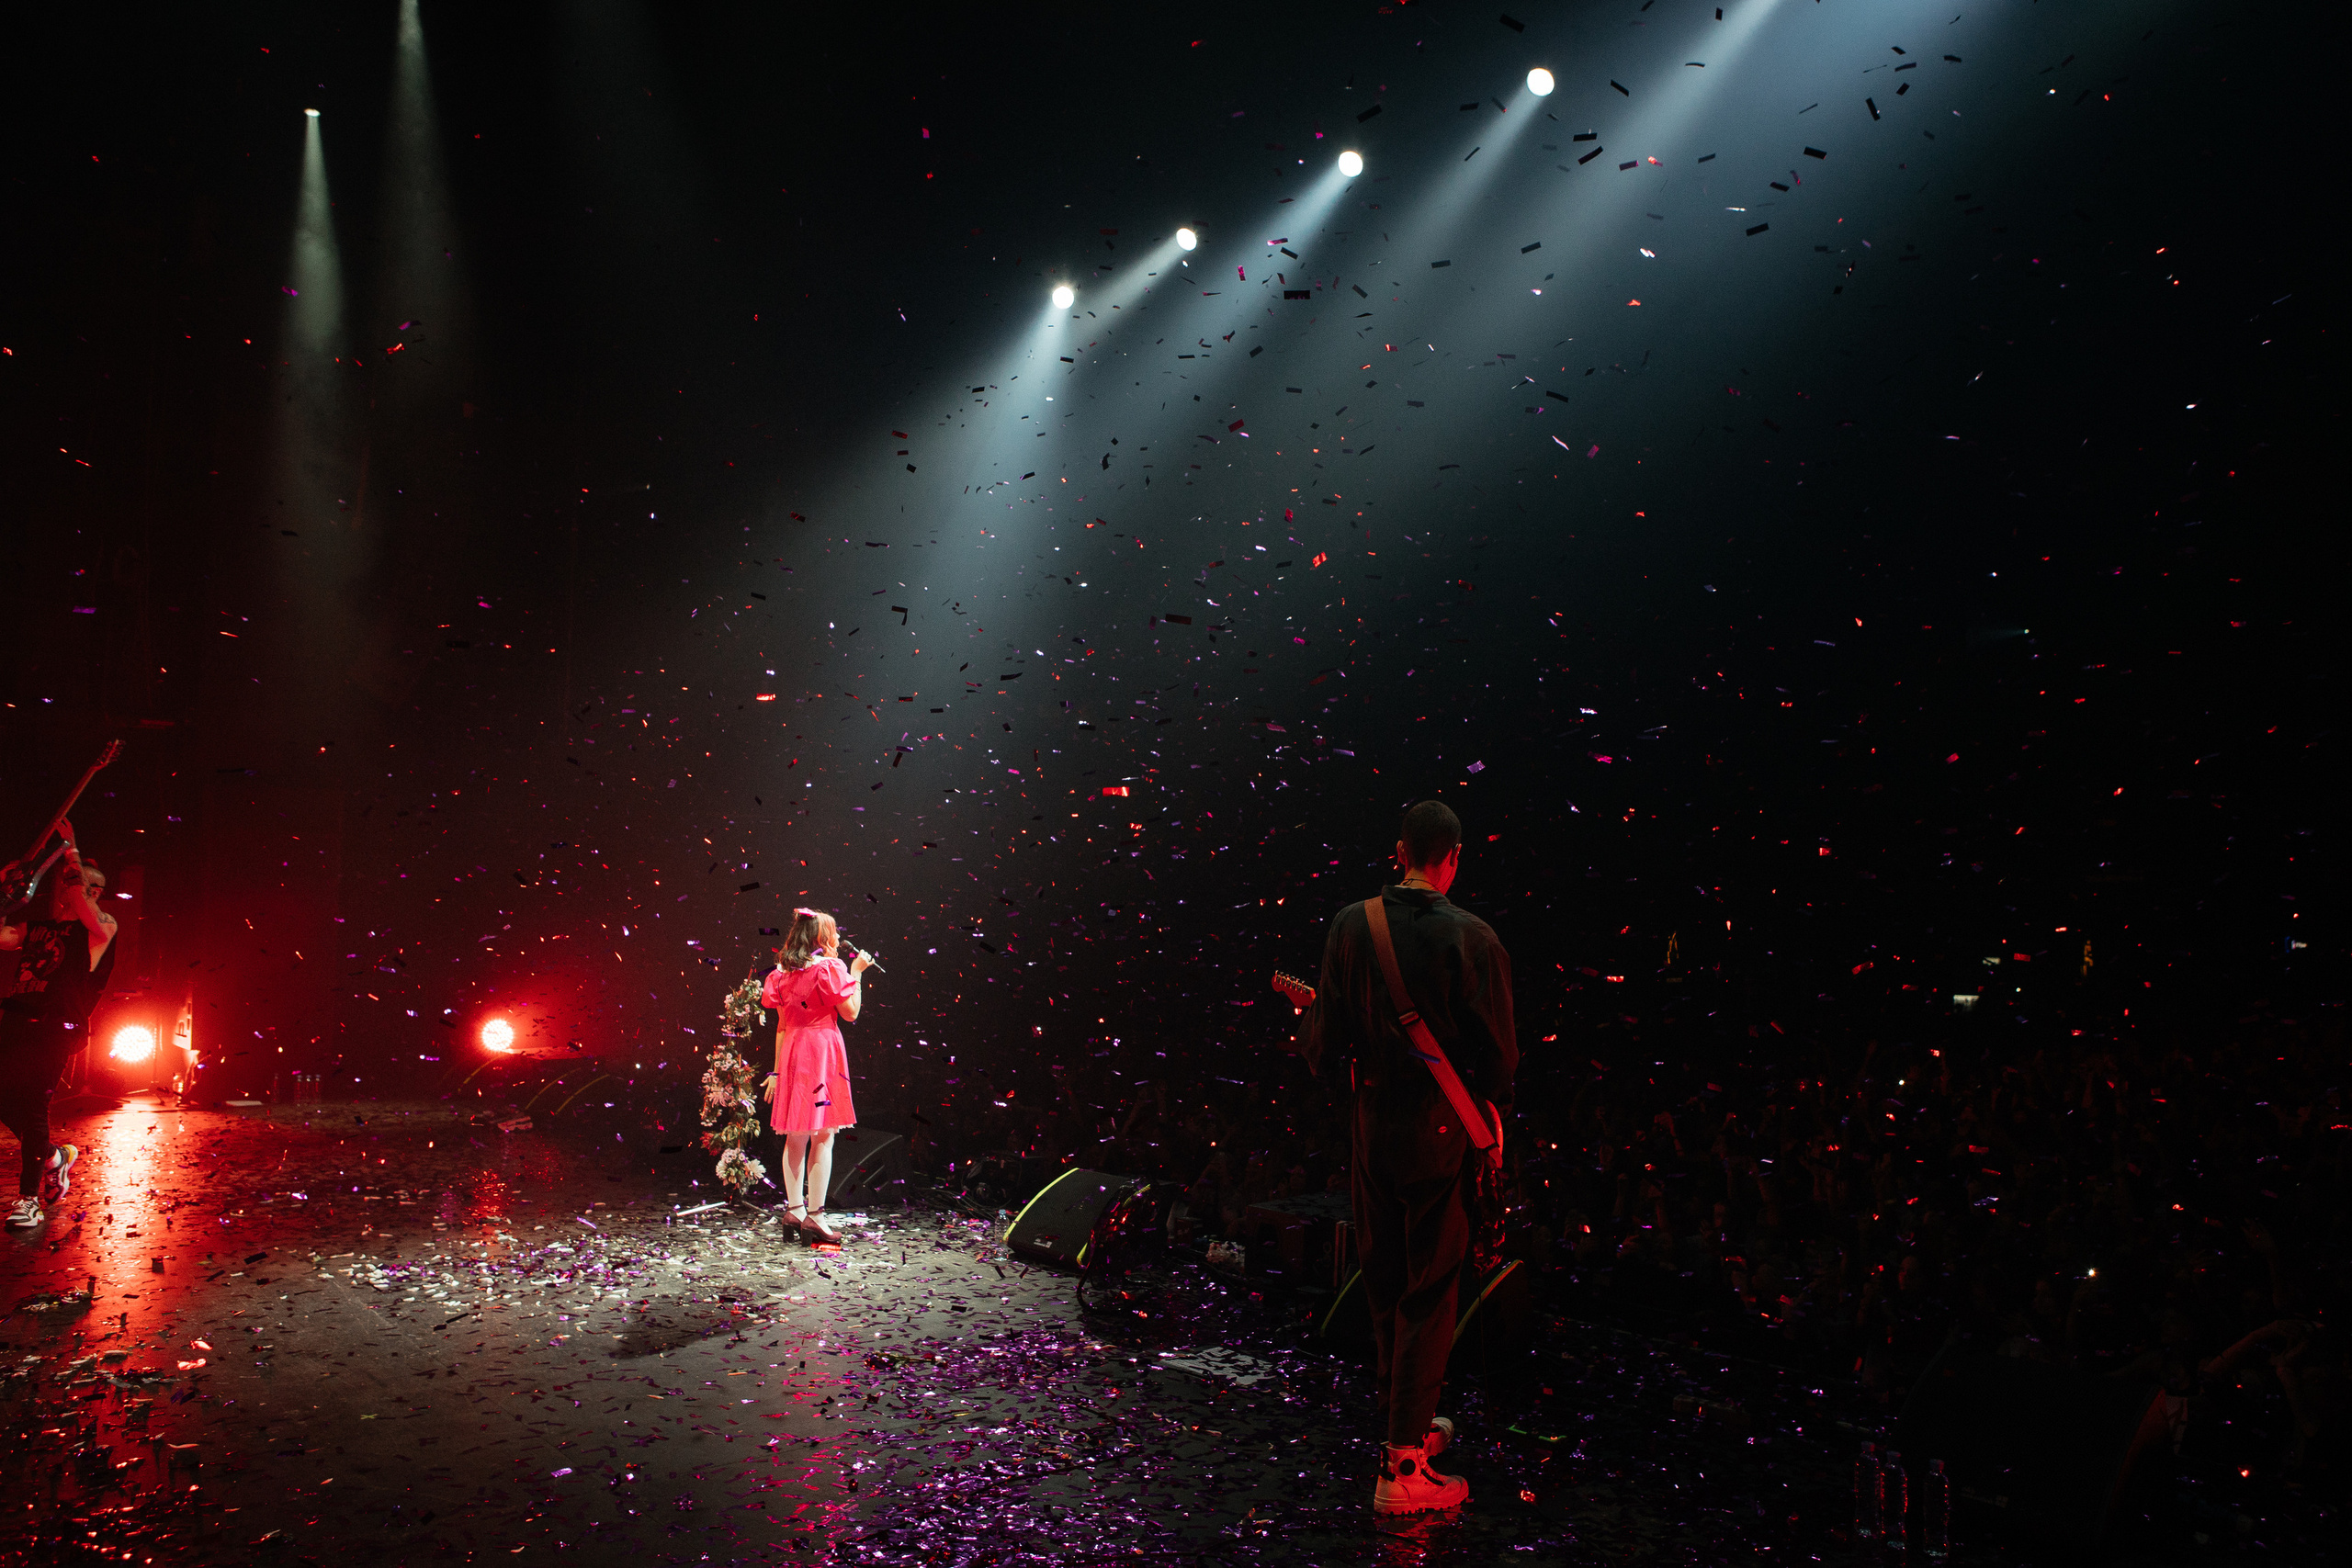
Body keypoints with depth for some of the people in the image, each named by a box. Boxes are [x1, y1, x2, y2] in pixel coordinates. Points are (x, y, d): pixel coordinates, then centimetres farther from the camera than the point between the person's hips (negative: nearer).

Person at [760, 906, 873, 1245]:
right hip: (822, 1051, -6)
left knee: (796, 1137, 11)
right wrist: (856, 972, 3)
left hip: (792, 1052, 6)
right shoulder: (828, 967, -7)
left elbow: (781, 1025, 13)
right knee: (823, 1137, -4)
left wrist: (777, 1070, 16)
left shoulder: (784, 973, 11)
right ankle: (814, 1215, -6)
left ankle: (793, 1210, 14)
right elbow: (850, 1012, -7)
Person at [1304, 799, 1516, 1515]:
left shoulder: (1351, 924, -5)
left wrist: (1335, 1060, 20)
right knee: (1429, 1292, 5)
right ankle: (1402, 1467, 9)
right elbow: (1499, 1054, -10)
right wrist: (1493, 1110, 9)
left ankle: (1408, 1423, 36)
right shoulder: (1472, 937, -15)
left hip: (1373, 1120, 4)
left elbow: (1325, 1041, -3)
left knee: (1384, 1285, 19)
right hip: (1443, 1131, -4)